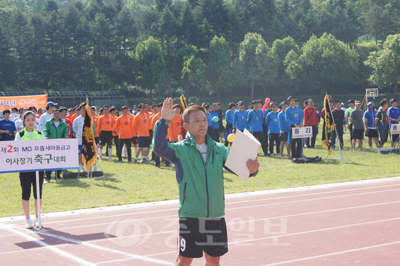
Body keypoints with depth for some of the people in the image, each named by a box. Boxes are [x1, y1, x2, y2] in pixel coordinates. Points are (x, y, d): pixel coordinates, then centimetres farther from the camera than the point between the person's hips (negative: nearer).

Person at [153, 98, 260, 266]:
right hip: (190, 216, -4)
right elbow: (159, 148, -21)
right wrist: (164, 121, -29)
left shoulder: (219, 149, 6)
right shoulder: (181, 149, -4)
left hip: (216, 216, 4)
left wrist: (251, 169, -25)